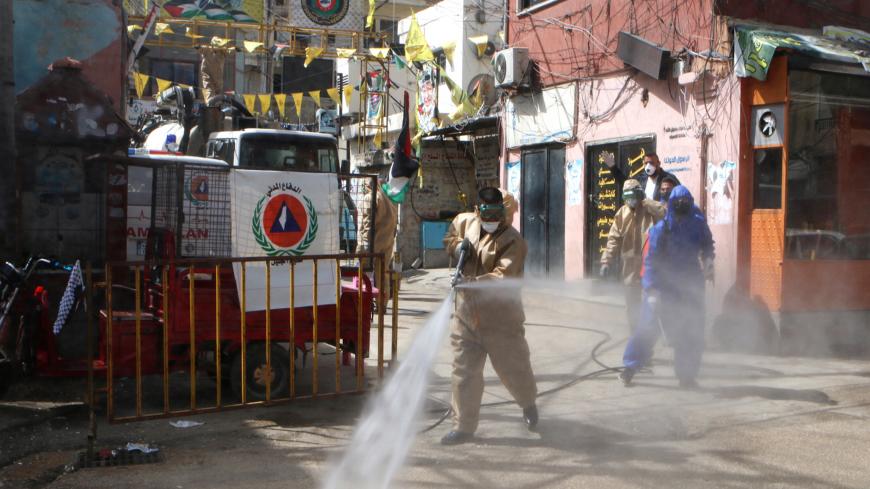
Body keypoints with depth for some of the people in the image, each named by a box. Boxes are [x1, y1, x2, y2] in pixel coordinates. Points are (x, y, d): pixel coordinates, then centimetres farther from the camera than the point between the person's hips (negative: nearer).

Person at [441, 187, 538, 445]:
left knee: (512, 367, 11)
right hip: (466, 314, 5)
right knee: (464, 371, 6)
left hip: (500, 318, -4)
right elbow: (449, 237, 26)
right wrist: (458, 245, 2)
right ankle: (463, 426, 17)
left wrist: (474, 282, -40)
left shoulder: (512, 240, -16)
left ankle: (528, 404, 43)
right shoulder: (465, 222, 5)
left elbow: (504, 276, -27)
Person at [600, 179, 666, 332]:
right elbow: (614, 239, 2)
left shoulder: (650, 210, -7)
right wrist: (607, 261, -3)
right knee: (632, 305, 12)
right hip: (630, 266, 4)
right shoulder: (622, 213, 3)